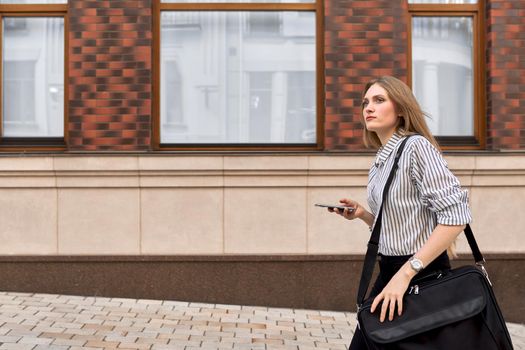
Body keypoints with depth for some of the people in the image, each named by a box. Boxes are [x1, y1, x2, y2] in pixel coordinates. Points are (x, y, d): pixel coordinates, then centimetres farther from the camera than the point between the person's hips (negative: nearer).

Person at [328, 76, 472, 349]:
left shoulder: (416, 146, -14)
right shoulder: (379, 163, 10)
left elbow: (455, 215, -23)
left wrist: (406, 273, -25)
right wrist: (361, 214, 0)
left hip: (422, 275, -8)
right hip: (389, 273, 8)